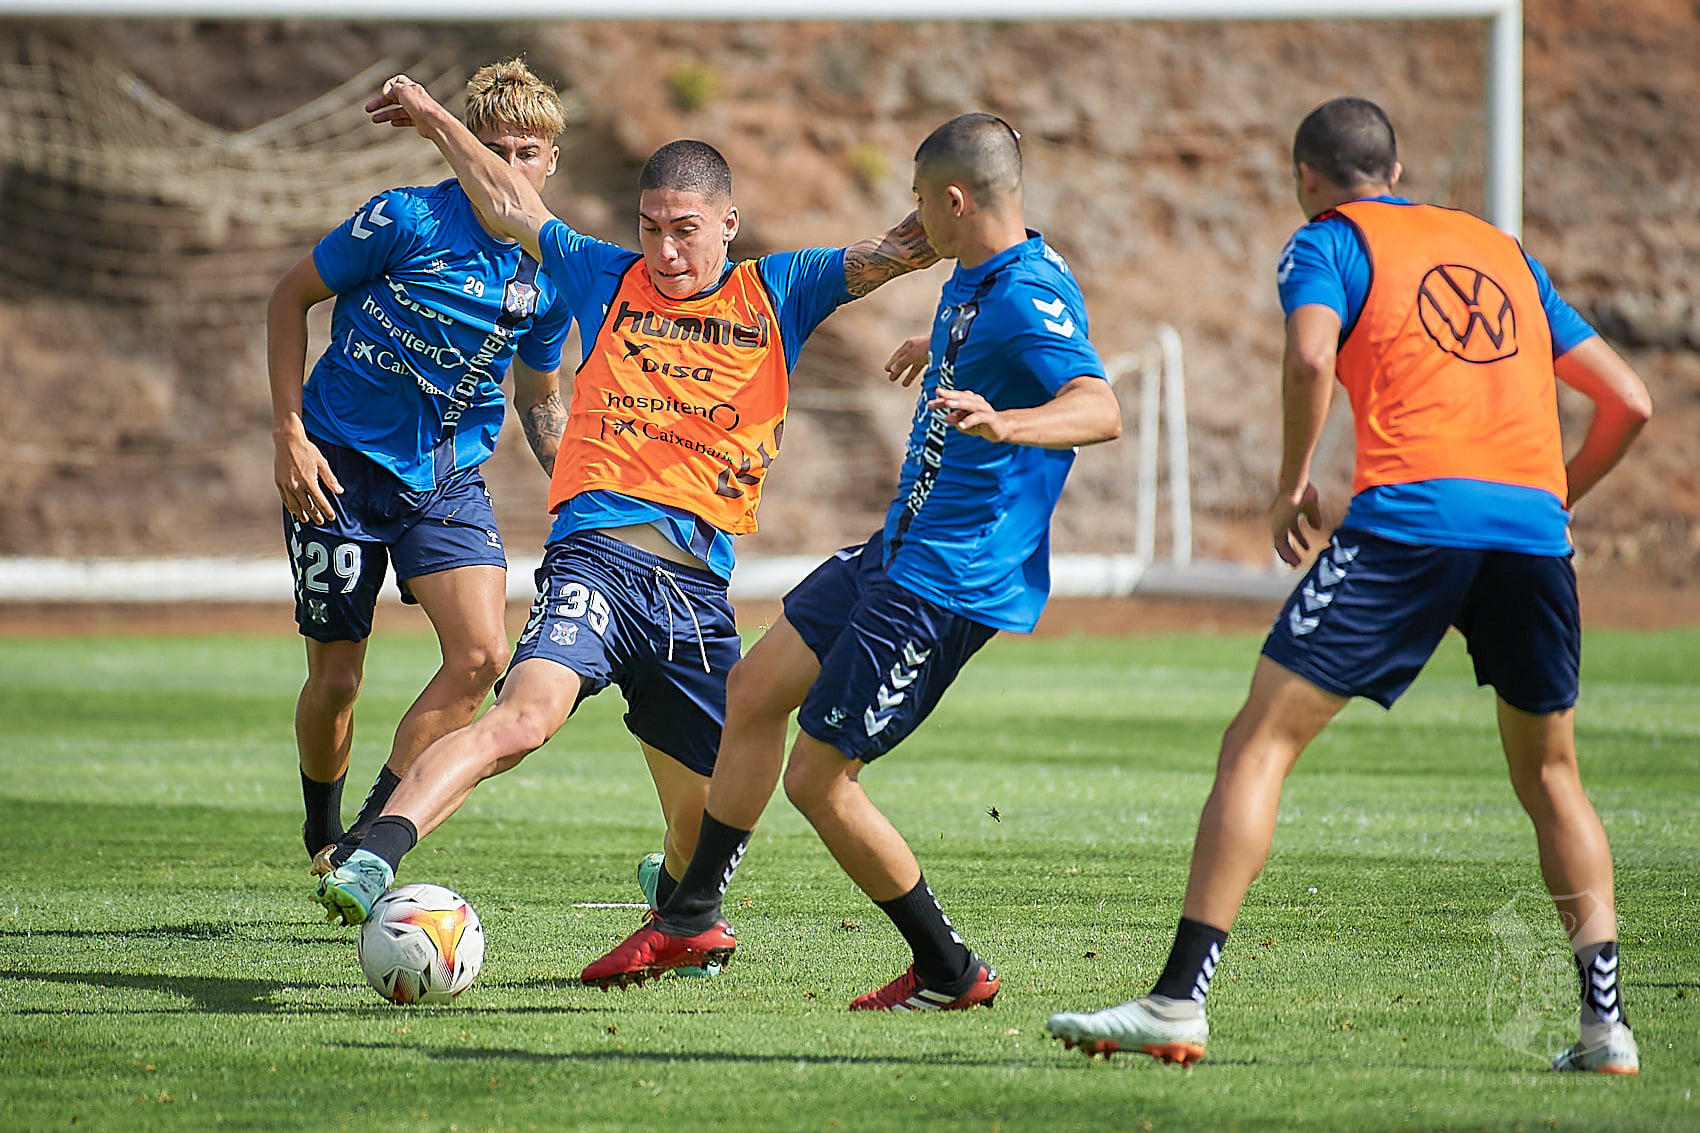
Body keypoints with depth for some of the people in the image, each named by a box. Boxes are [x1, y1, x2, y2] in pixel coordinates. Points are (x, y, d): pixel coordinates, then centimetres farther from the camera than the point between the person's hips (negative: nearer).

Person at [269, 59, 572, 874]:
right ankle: (322, 836, 30)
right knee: (336, 677, 2)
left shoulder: (549, 273, 0)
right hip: (341, 467, -3)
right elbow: (290, 299, -4)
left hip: (447, 476, 4)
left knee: (482, 654, -16)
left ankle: (370, 838, -4)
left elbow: (538, 401, 16)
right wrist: (289, 432, -10)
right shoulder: (407, 220, -14)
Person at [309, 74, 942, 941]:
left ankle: (671, 893, 43)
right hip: (599, 554, -3)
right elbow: (513, 207, 27)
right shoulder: (609, 282, 15)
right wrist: (435, 120, 33)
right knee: (524, 716, -31)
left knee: (715, 812, 7)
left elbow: (898, 249, 7)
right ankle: (370, 861, -41)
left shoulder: (777, 296, 14)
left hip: (699, 587, 3)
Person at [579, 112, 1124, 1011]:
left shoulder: (1027, 297, -24)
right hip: (898, 550, 10)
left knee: (817, 781, -6)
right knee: (754, 687, 17)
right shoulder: (976, 278, 7)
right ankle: (692, 919, 30)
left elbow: (1100, 408, -41)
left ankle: (949, 972, 9)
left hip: (947, 585, -10)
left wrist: (1004, 423, -58)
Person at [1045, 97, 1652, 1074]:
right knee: (1551, 774, 21)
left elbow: (1312, 354, -10)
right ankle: (1606, 1020, 9)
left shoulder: (1332, 242, 13)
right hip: (1534, 528, 5)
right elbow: (1629, 400, 25)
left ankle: (1181, 1003, -11)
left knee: (1261, 742, -2)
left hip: (1411, 513, -5)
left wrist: (1293, 484, 2)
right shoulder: (1503, 250, 28)